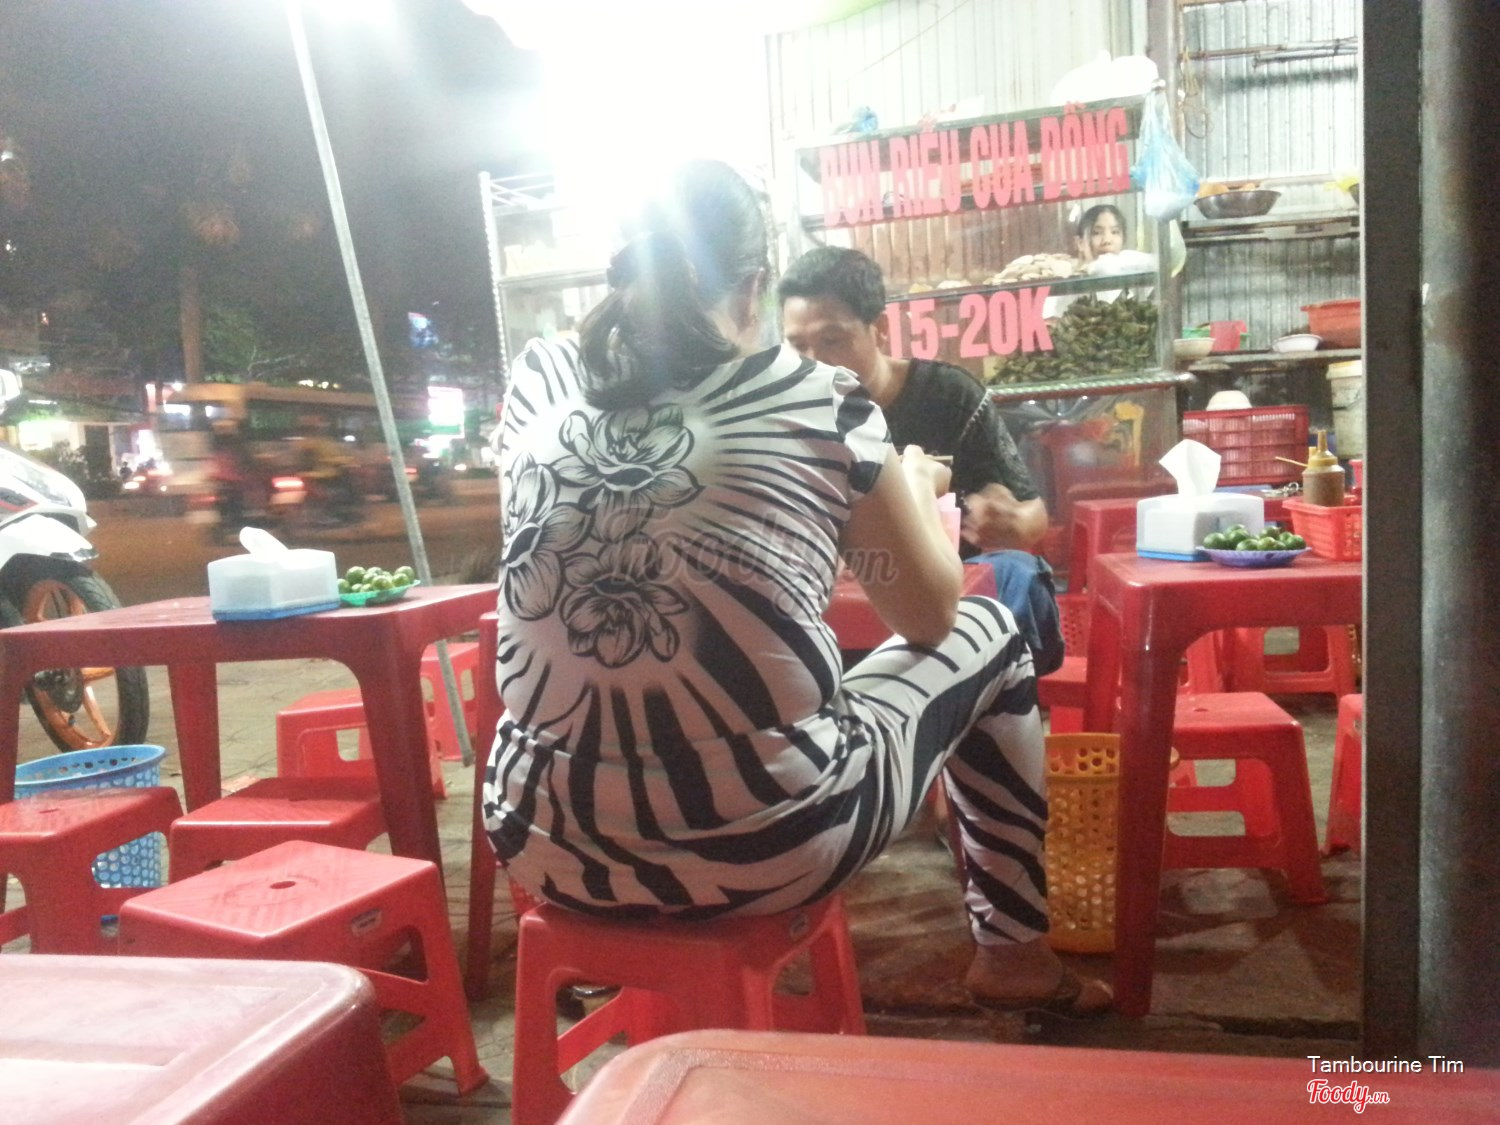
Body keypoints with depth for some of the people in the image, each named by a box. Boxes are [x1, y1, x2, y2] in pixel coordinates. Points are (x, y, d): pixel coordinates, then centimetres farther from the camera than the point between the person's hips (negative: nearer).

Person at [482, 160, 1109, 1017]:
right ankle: (1013, 950, 34)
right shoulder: (818, 401, -8)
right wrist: (921, 489, 25)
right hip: (760, 848, -4)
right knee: (991, 633, 19)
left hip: (548, 842, 5)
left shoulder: (540, 383, 2)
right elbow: (931, 614, 5)